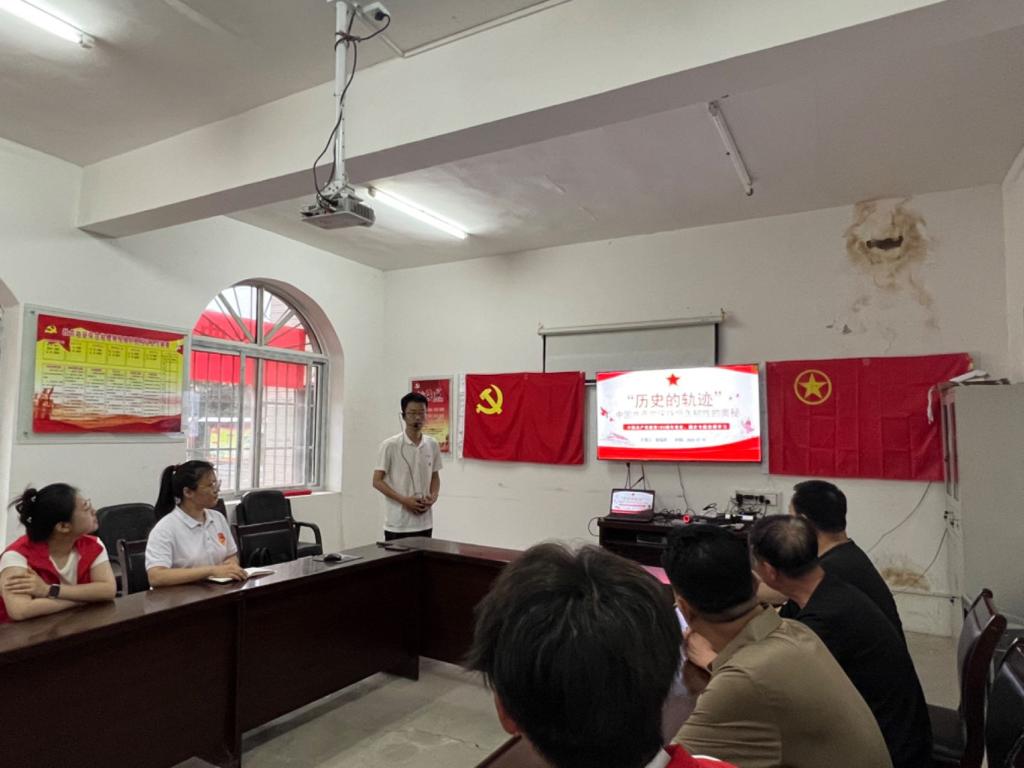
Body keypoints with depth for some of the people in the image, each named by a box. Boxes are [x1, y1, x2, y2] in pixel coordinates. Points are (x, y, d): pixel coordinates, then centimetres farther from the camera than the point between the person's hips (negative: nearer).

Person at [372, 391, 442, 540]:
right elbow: (377, 481, -8)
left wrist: (433, 497, -4)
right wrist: (404, 500, -17)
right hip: (397, 524, -4)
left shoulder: (433, 445, 5)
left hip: (424, 523, 5)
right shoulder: (390, 445, -9)